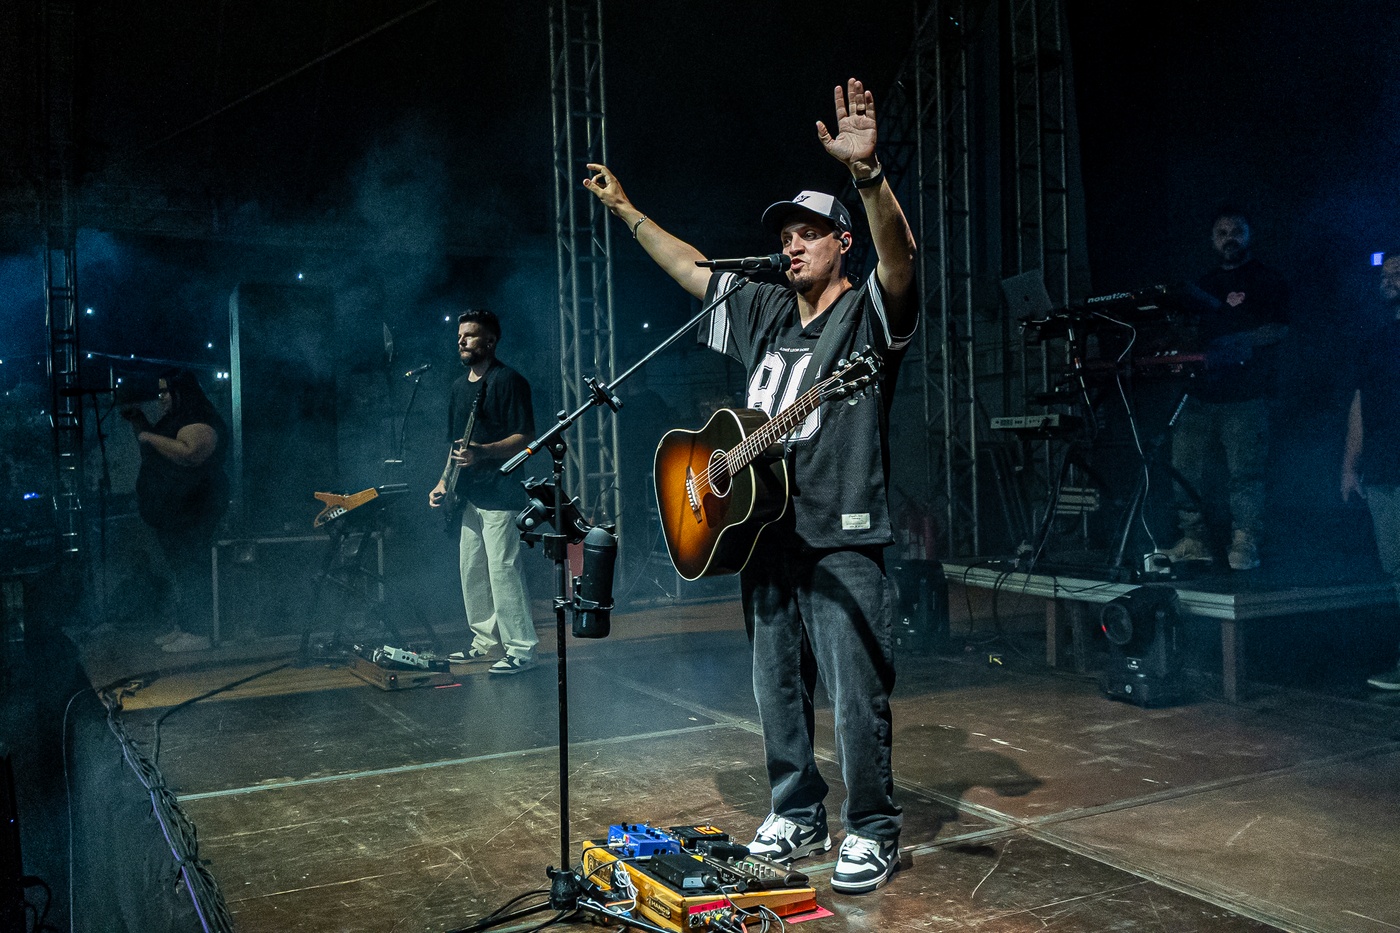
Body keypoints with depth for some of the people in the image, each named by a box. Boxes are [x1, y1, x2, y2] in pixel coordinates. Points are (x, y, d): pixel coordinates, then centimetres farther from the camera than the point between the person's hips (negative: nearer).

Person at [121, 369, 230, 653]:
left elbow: (189, 453, -31)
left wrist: (150, 437, -20)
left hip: (191, 510, -11)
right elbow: (156, 448, 33)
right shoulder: (175, 419, 21)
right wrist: (138, 422, 20)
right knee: (181, 568, 14)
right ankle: (185, 626, 22)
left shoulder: (199, 422, -14)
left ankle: (198, 634, -8)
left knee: (191, 569, -10)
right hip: (172, 510, 11)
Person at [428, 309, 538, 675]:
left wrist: (484, 452, -27)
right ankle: (486, 641, 24)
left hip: (500, 493, -9)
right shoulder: (459, 385, 18)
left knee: (502, 570, -11)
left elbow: (526, 438, -14)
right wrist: (444, 482, 15)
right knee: (471, 571, 12)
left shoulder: (508, 380, -8)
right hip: (468, 495, 9)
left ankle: (521, 650, -4)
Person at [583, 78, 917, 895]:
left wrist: (868, 171, -40)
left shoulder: (869, 312, -4)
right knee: (778, 691, 15)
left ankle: (875, 833, 14)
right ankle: (798, 817, 30)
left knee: (858, 697, -2)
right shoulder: (763, 312, 16)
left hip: (842, 541, -7)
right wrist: (625, 207, 28)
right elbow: (690, 267, 26)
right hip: (764, 532, 7)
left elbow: (901, 251, -24)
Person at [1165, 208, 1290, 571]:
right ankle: (1194, 541, 8)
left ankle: (1244, 547, 0)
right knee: (1182, 466, -1)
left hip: (1245, 394, -5)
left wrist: (1231, 343, -17)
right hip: (1201, 391, 5)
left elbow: (1277, 329, -6)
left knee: (1244, 472, -8)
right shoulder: (1203, 285, 22)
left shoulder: (1266, 281, 5)